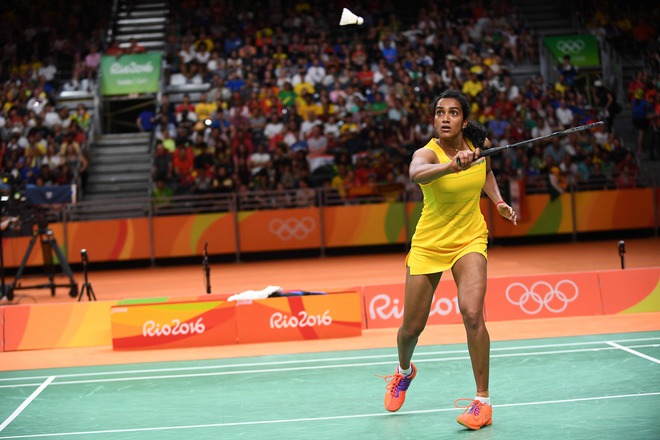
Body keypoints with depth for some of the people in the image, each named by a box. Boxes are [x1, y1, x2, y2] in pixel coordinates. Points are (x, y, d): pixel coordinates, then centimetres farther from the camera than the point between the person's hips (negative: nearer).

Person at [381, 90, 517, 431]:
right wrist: (452, 165, -65)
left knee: (472, 313, -21)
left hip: (469, 240, 1)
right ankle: (404, 371, 44)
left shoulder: (481, 144, -7)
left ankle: (483, 402, -9)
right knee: (411, 327, 7)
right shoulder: (427, 153, -21)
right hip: (428, 244, -1)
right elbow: (416, 173, -47)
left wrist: (498, 201, 2)